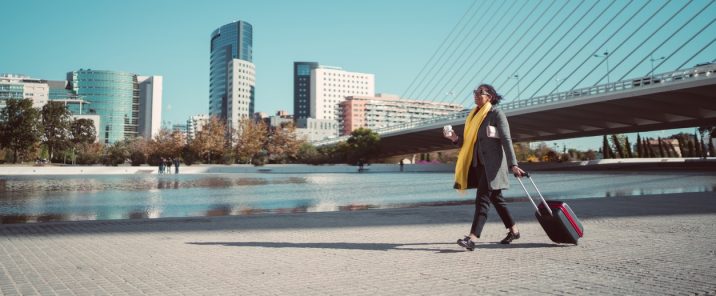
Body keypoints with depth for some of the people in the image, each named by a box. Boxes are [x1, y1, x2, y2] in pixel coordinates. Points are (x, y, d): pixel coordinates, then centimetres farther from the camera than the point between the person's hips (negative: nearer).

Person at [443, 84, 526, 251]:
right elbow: (469, 143, 16)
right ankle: (514, 230, 28)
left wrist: (513, 164, -19)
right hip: (479, 163, 8)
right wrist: (455, 138, -2)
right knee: (495, 199, 14)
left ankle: (473, 238, -21)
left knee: (482, 198, -15)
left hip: (493, 163, -8)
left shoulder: (497, 114, -4)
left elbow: (506, 140, -11)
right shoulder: (475, 115, 17)